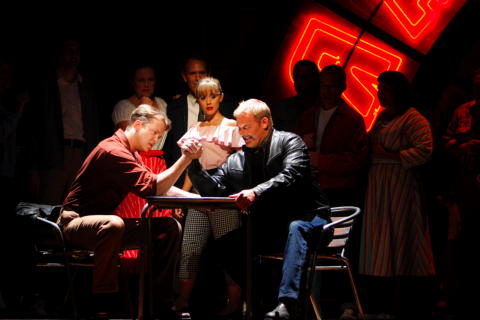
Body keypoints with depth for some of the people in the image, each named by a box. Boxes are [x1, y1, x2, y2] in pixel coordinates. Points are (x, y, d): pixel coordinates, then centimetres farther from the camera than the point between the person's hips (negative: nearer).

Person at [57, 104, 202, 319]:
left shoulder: (131, 153, 15)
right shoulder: (113, 150, -19)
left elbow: (160, 187, 13)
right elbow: (152, 188, -25)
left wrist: (196, 199, -1)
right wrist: (186, 159, -27)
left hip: (103, 223, 10)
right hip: (76, 222, -10)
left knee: (171, 228, 1)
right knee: (112, 225, -43)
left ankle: (161, 302, 2)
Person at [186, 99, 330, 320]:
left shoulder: (289, 142, -3)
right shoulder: (237, 160, 14)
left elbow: (290, 177, -22)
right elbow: (212, 189, 8)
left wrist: (256, 192, -38)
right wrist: (194, 163, -9)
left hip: (307, 218, -5)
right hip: (267, 229, 5)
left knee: (296, 228, -39)